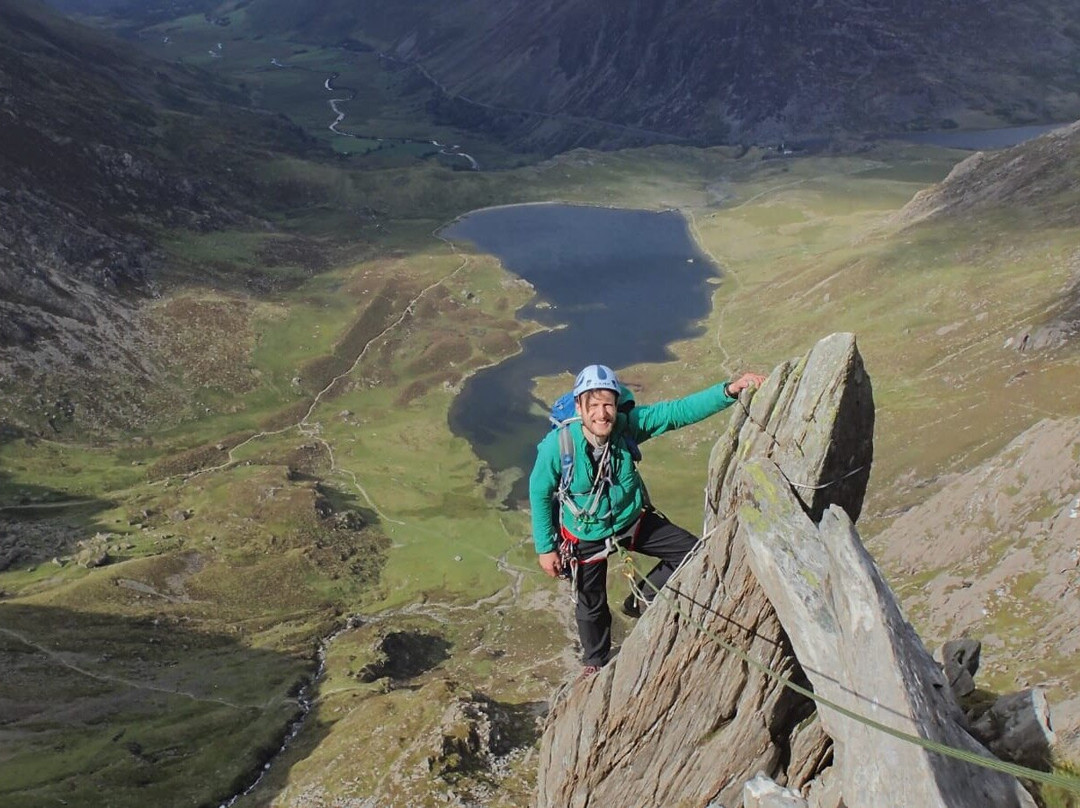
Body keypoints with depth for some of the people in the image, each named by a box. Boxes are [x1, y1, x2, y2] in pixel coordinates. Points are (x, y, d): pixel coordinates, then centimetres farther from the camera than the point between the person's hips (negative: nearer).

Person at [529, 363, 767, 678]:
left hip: (633, 520, 3)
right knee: (591, 606, 18)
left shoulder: (628, 424, -26)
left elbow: (681, 410, -31)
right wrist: (545, 548, -10)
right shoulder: (557, 445, -32)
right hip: (587, 537, -2)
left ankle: (641, 600, 23)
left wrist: (730, 390, -45)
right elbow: (540, 494, -17)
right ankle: (595, 660, 52)